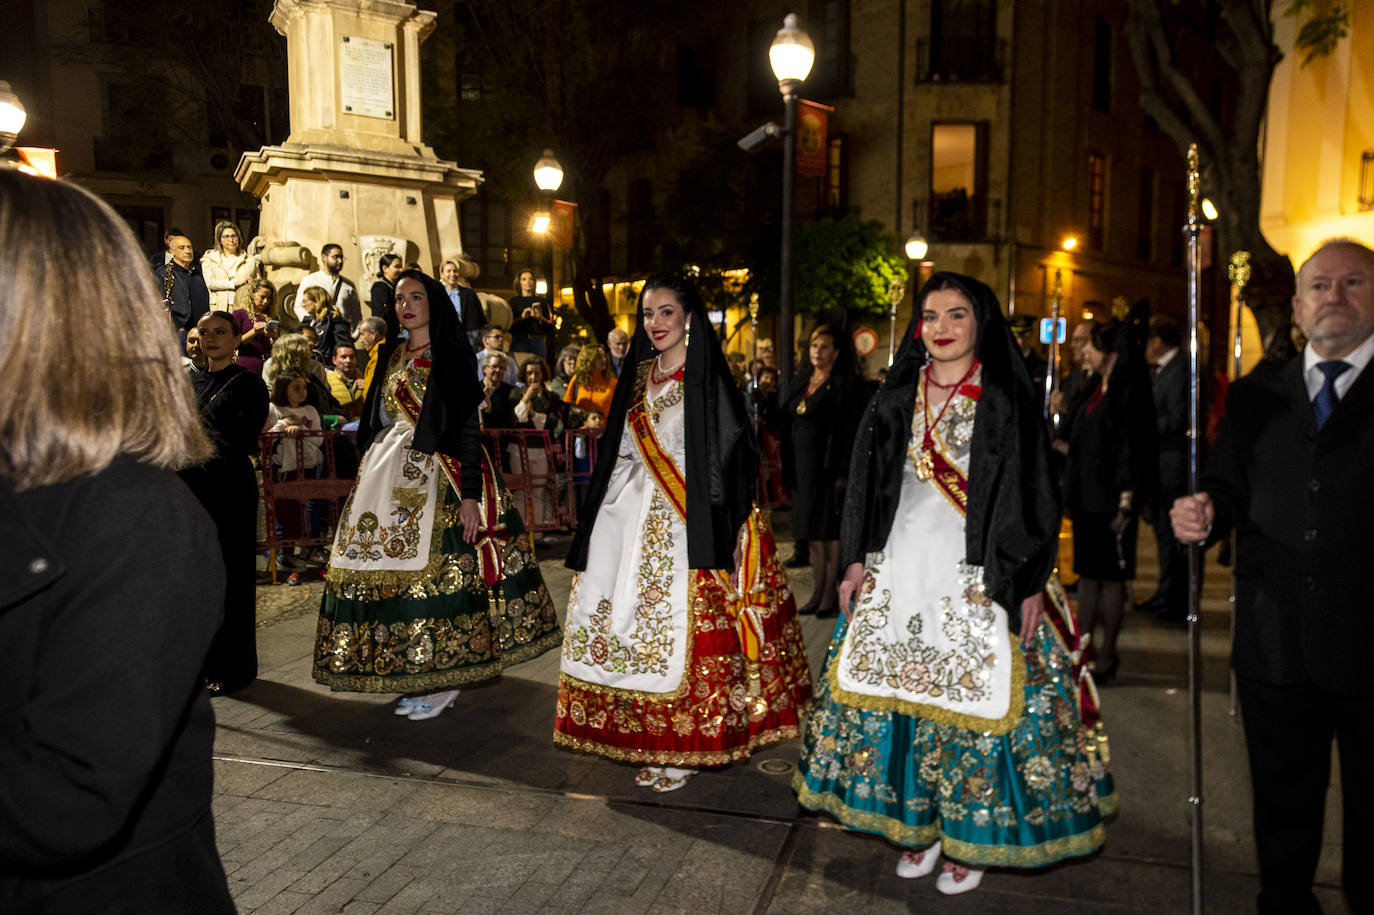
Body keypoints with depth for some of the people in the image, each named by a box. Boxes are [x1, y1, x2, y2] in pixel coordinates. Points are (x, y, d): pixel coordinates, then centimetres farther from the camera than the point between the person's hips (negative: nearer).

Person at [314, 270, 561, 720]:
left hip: (435, 472, -7)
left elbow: (467, 427, -10)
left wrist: (470, 493, -17)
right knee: (392, 565, 5)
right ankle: (414, 676, 16)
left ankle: (444, 678, 3)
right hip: (389, 473, 7)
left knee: (435, 566, -9)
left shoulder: (452, 357, -4)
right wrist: (370, 475, 16)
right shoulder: (392, 356, 16)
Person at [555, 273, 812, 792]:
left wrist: (721, 532, -16)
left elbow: (727, 461, -8)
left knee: (681, 626, -8)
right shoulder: (639, 377, 14)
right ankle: (646, 742, 16)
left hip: (687, 525, -6)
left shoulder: (708, 381, -4)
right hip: (633, 516, 6)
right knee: (627, 617, 4)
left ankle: (683, 749, 6)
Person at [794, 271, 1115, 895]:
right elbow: (868, 486, 12)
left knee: (973, 695, -1)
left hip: (981, 575, -4)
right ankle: (918, 823, 24)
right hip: (900, 568, 4)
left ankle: (970, 838, 17)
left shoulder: (1008, 399, -2)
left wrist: (1029, 583, -9)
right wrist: (857, 560, 7)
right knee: (898, 688, 7)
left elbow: (1033, 495, -4)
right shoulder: (896, 401, 10)